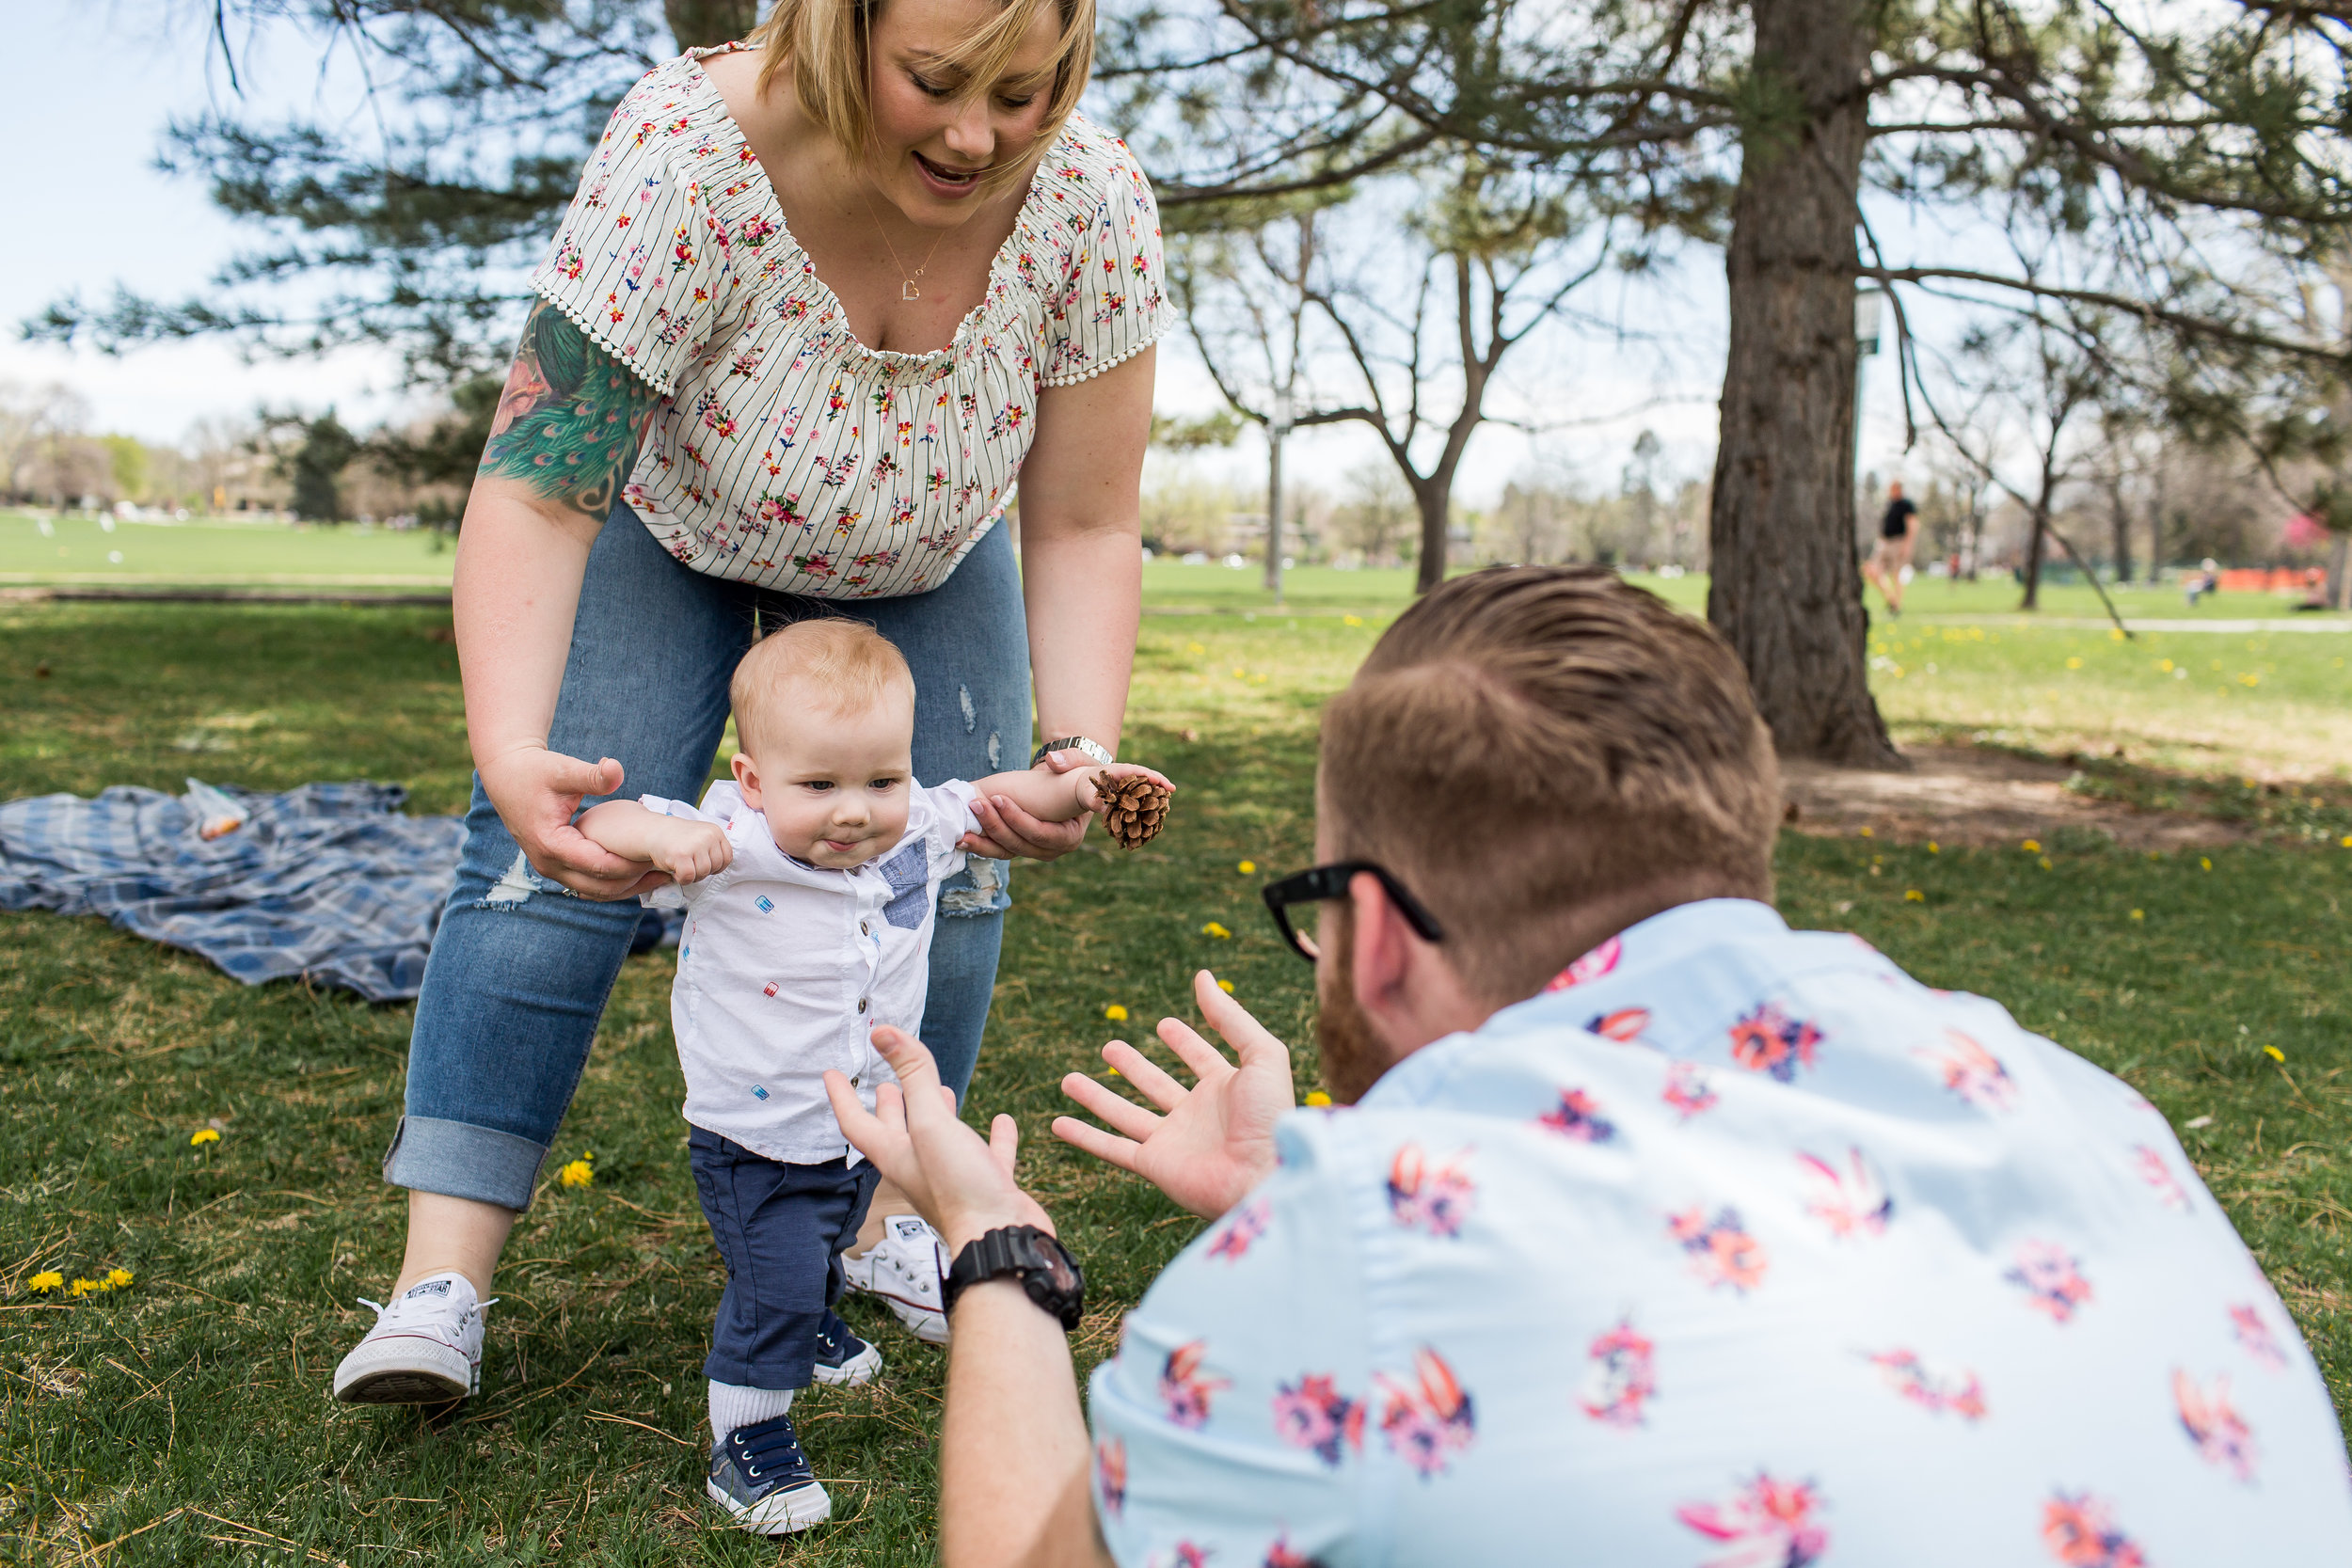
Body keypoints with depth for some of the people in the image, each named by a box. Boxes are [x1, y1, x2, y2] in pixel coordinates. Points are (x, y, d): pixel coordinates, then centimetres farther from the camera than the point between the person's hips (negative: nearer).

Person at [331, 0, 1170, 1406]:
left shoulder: (1093, 206, -30)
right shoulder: (691, 150, -39)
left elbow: (1085, 531, -21)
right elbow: (539, 491, -37)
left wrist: (1082, 748, -37)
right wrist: (510, 749, -52)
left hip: (925, 558, 3)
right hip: (668, 518, -2)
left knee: (949, 863, -5)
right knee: (559, 853, -16)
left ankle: (891, 1215, 14)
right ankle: (441, 1283, -12)